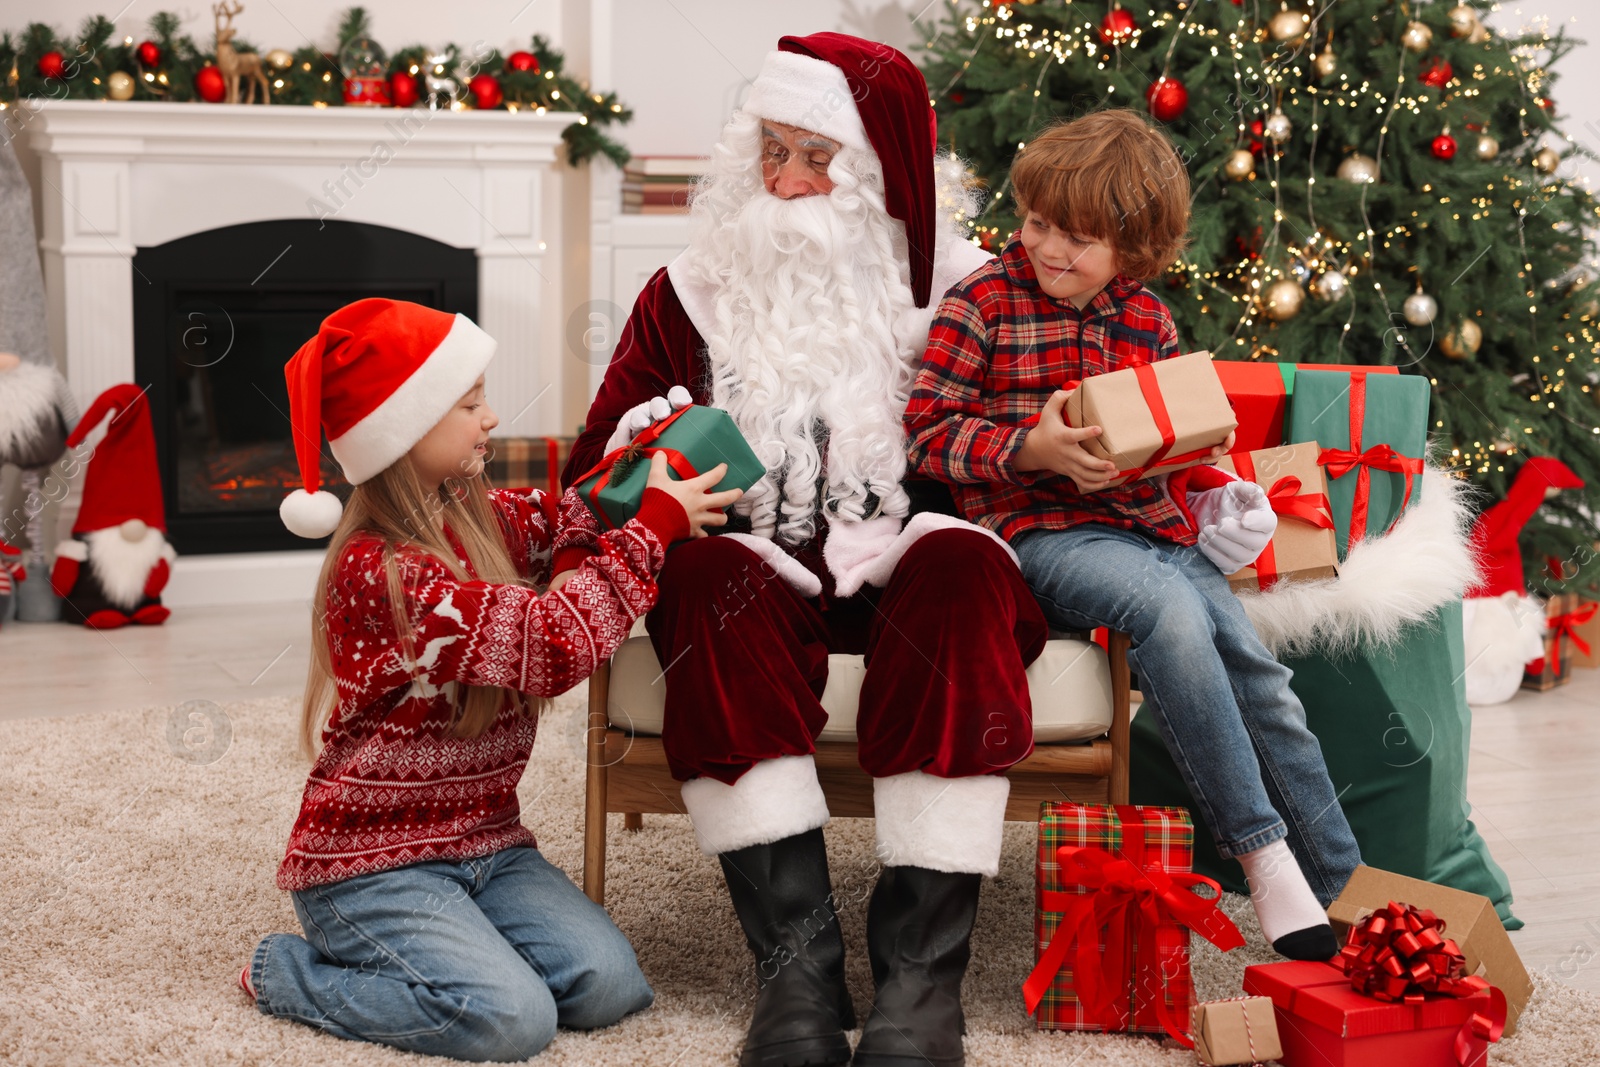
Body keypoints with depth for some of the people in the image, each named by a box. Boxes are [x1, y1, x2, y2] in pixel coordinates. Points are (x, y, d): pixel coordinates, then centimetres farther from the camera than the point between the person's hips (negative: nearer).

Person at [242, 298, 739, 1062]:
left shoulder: (474, 516, 4)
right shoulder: (380, 571, -23)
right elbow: (555, 644, -28)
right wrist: (656, 525, -22)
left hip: (484, 840, 8)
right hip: (373, 859, -8)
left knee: (609, 986, -10)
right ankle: (287, 972, -2)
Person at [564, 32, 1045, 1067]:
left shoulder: (957, 289, 11)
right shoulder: (690, 294, 14)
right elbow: (591, 470, 15)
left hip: (903, 567, 0)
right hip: (763, 567, 1)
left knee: (959, 570, -34)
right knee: (711, 578, -33)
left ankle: (922, 966, -37)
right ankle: (798, 957, -37)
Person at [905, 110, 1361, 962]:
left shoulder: (1148, 322, 15)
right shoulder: (983, 305, 0)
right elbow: (928, 433, -4)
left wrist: (1211, 486, 4)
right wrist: (1030, 449, -18)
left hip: (1155, 524, 5)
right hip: (1041, 532, -5)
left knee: (1255, 667, -13)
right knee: (1168, 609, -33)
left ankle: (1347, 892, -6)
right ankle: (1261, 855, -28)